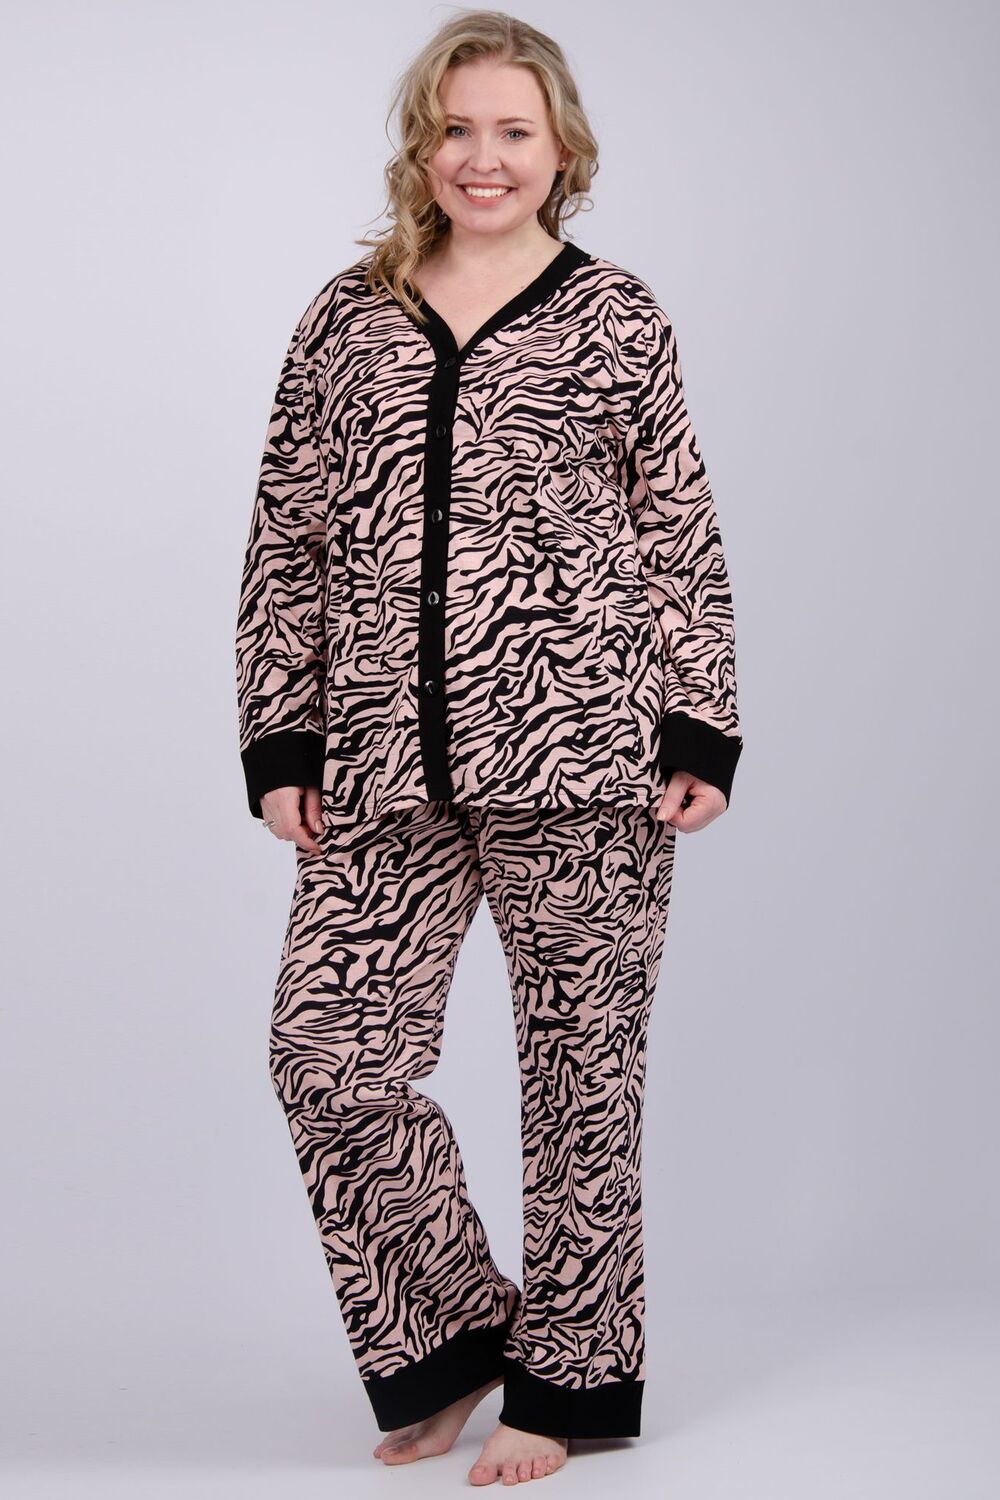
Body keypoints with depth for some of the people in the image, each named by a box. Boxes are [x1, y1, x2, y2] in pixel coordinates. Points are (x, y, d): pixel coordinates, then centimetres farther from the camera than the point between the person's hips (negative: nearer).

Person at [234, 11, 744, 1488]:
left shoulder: (618, 318, 6)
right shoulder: (345, 318, 12)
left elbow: (685, 546, 7)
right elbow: (286, 544, 12)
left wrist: (702, 736, 0)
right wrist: (280, 742, 6)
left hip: (581, 755, -2)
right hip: (385, 769, 3)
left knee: (582, 1064, 5)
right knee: (329, 1052, -3)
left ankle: (568, 1375, 22)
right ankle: (448, 1337, 18)